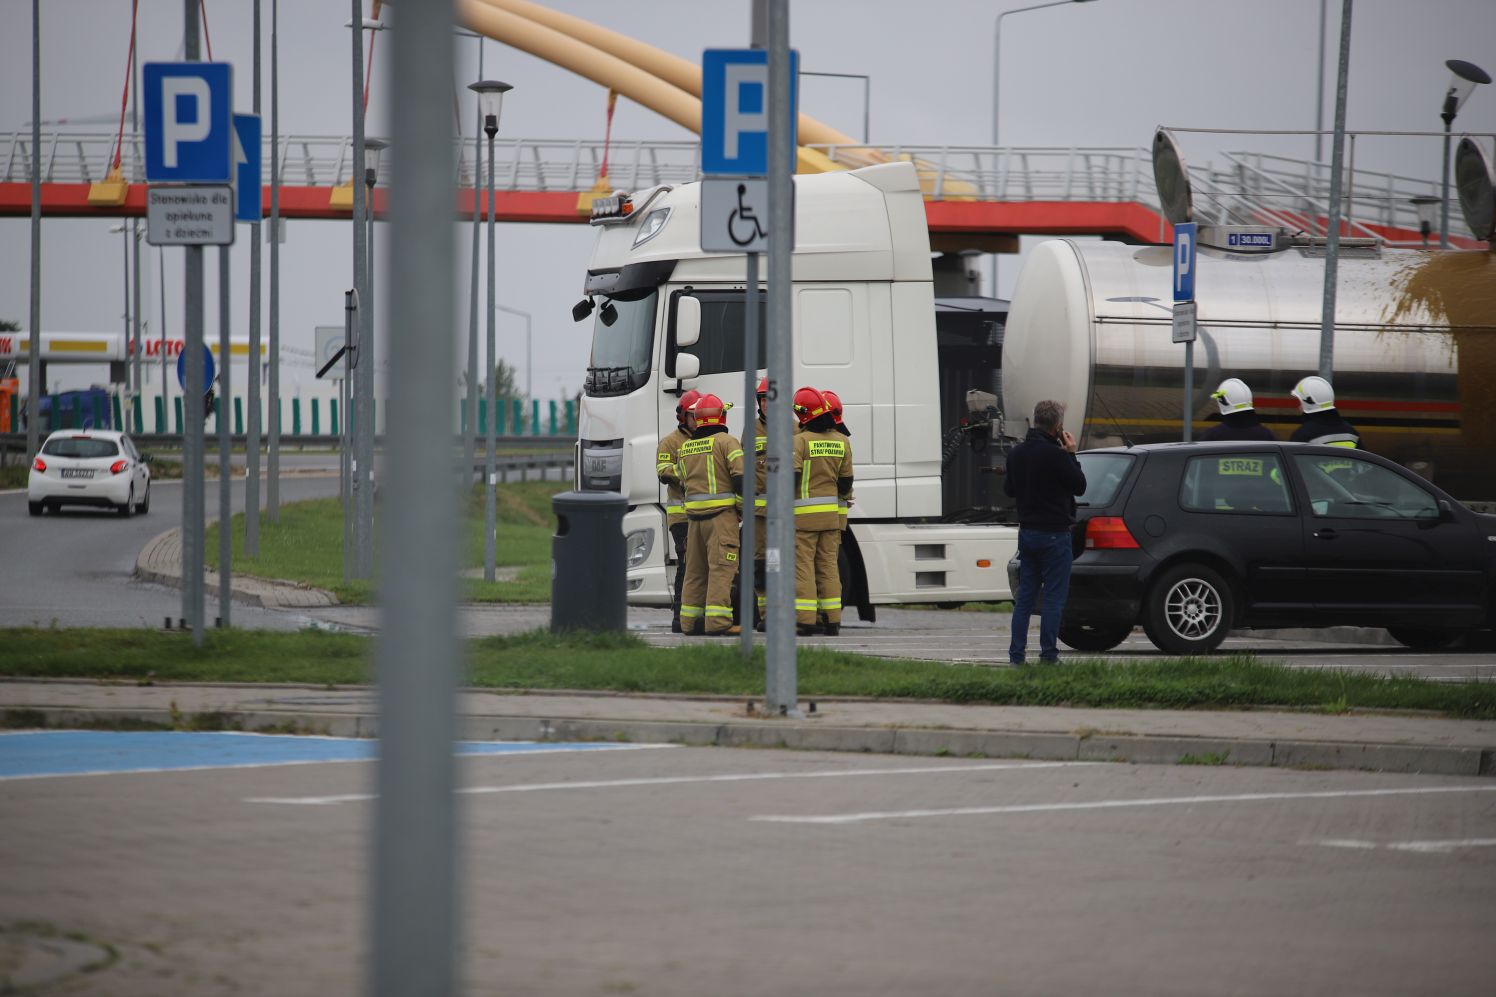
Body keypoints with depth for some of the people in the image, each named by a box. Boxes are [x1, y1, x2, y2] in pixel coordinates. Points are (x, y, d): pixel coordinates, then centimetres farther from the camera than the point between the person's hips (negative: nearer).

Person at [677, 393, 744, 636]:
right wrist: (743, 501, 1)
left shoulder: (685, 448, 14)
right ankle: (718, 622, -15)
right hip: (721, 513, -6)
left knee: (695, 570, 13)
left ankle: (690, 622, 15)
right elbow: (741, 475, -13)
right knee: (721, 568, -8)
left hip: (694, 515, 6)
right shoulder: (726, 441, -6)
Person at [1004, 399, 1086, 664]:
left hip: (1027, 532, 7)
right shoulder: (1055, 455, -18)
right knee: (1054, 597, -2)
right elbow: (1079, 485, -9)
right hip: (1054, 534, -7)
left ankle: (1016, 654, 8)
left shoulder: (1017, 453, 5)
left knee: (1024, 596, 11)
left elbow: (1008, 488, 19)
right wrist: (1071, 455, 2)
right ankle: (1048, 655, -4)